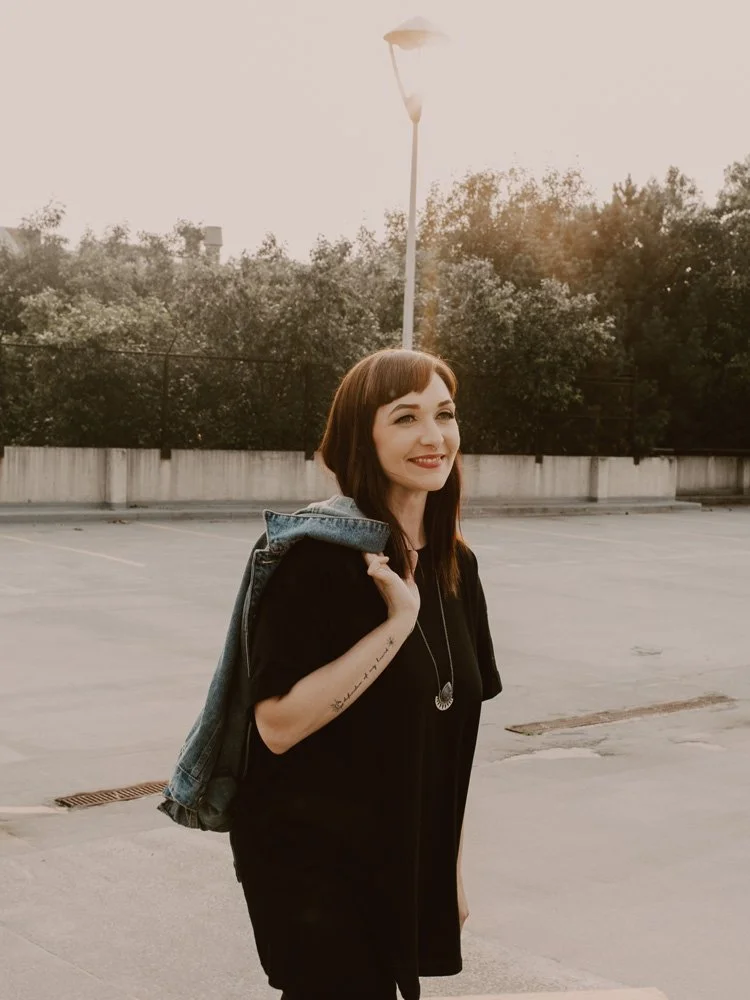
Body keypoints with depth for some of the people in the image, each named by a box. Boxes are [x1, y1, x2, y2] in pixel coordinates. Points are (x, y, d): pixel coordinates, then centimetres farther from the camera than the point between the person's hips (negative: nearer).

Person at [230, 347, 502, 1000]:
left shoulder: (455, 566, 4)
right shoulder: (321, 555, -19)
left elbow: (453, 733, 10)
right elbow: (278, 723, -24)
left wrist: (452, 869, 14)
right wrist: (399, 620, -26)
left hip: (409, 867, 7)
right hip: (313, 864, -7)